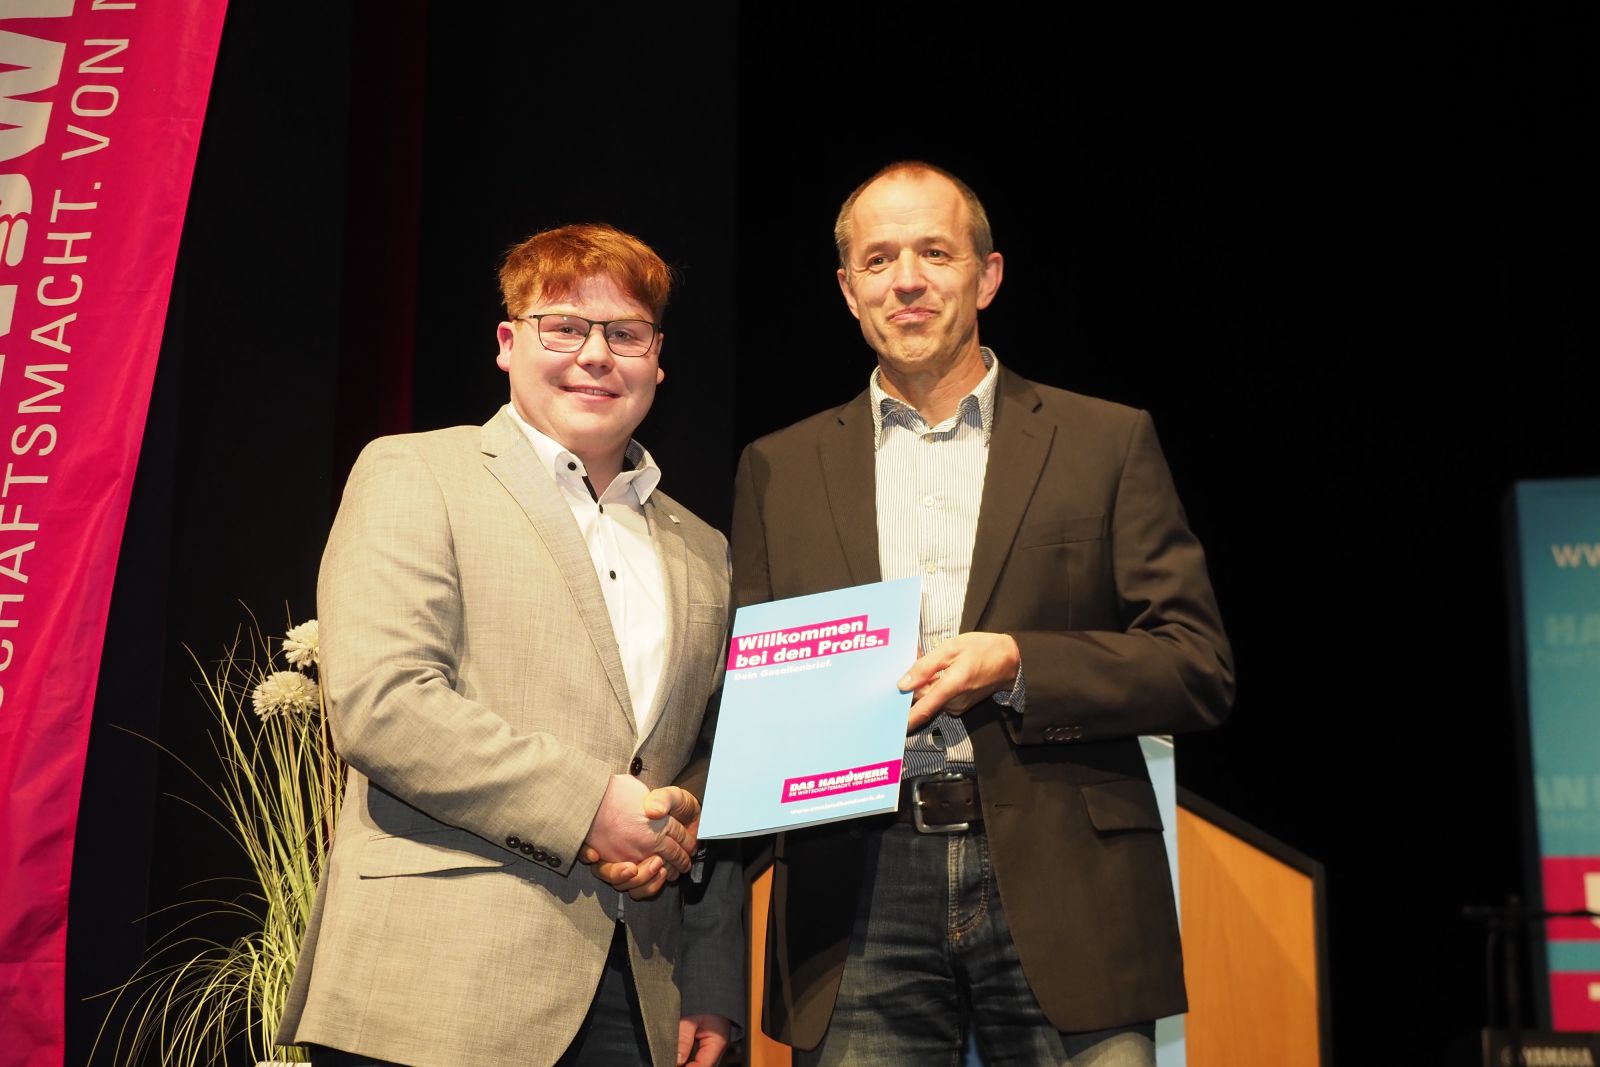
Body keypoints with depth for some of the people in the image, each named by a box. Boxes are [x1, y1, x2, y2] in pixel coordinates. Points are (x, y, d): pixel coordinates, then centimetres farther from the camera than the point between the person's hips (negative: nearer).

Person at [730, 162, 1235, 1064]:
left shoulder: (1107, 442, 9)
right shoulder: (780, 470, 15)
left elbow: (1202, 669, 4)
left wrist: (1015, 665, -11)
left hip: (1061, 886, -1)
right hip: (860, 895, 1)